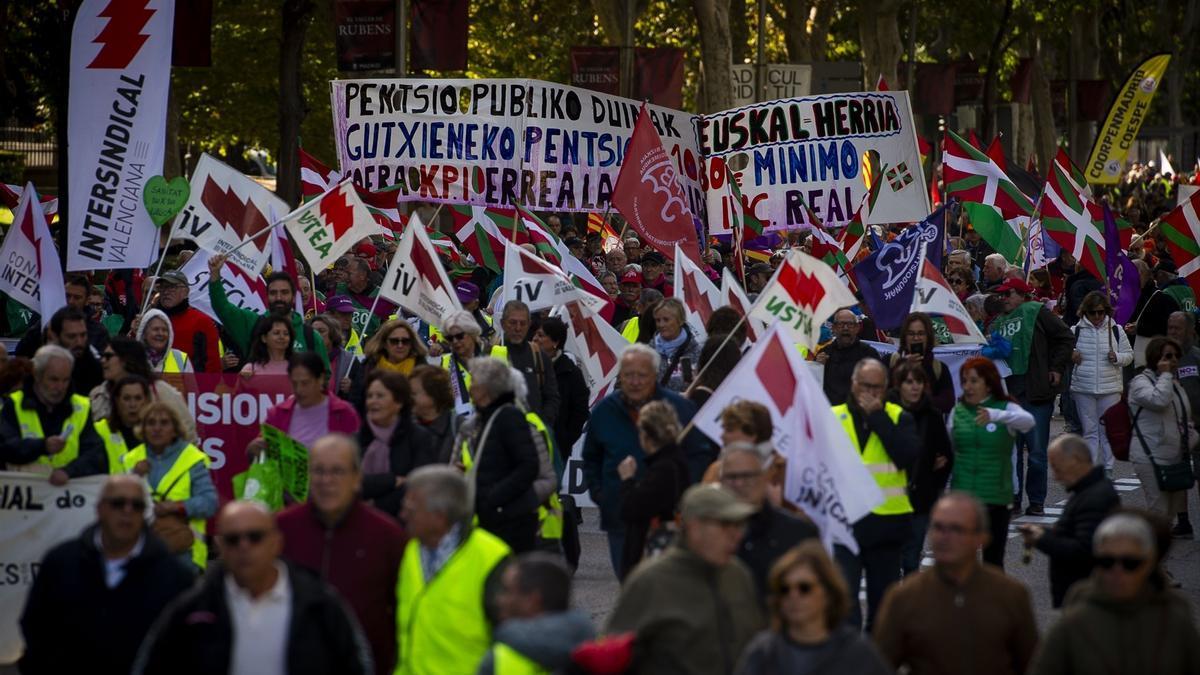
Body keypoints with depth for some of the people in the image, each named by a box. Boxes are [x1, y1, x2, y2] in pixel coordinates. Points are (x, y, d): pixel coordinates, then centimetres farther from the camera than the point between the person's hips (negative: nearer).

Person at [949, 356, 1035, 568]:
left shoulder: (1006, 408, -4)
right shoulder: (958, 411, 6)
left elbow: (1028, 421, -26)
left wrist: (996, 415, -42)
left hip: (996, 497, -2)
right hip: (962, 495, 2)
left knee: (993, 560, 7)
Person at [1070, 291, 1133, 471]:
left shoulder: (1116, 330, 3)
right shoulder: (1076, 331, 2)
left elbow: (1129, 355, 9)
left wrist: (1117, 357, -12)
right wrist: (1071, 356, -10)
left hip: (1110, 389, 0)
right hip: (1083, 389, 0)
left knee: (1108, 430, 4)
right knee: (1089, 430, 4)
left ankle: (1108, 468, 12)